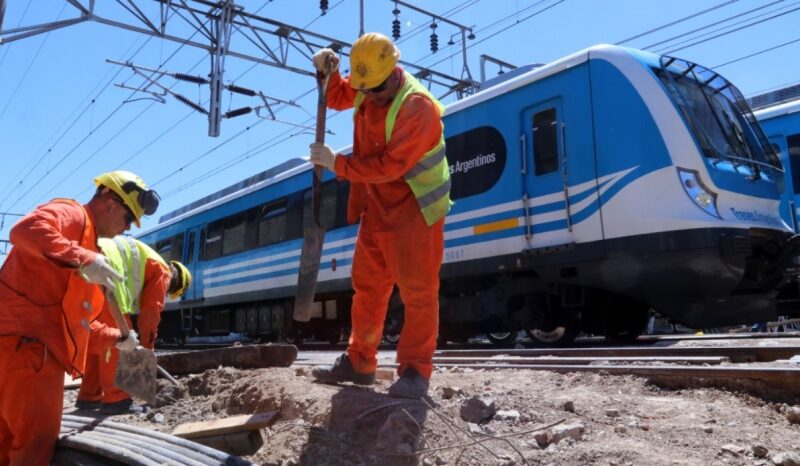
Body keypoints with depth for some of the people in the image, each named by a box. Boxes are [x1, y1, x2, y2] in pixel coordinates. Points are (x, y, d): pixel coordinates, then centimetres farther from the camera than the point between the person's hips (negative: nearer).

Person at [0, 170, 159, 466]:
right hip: (24, 341, -10)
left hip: (36, 346, 10)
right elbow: (25, 230, -29)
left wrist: (116, 339, 32)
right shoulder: (72, 214, -3)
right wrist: (83, 259, -36)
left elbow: (73, 315, 31)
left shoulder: (86, 239, 26)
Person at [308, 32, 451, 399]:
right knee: (367, 286, 13)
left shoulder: (418, 107, -24)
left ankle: (415, 371, 3)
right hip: (378, 206, 8)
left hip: (414, 210, -8)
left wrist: (336, 164, -21)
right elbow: (337, 98, 23)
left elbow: (389, 166, -28)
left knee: (417, 292, -5)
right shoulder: (366, 86, 2)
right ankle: (359, 362, 24)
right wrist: (326, 72, 2)